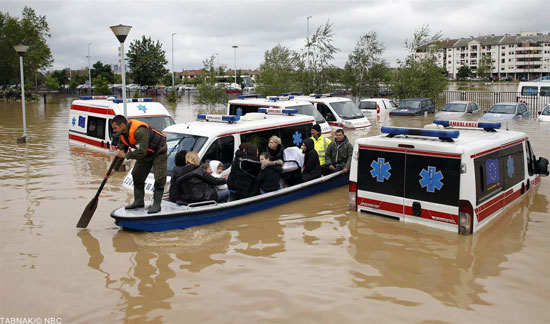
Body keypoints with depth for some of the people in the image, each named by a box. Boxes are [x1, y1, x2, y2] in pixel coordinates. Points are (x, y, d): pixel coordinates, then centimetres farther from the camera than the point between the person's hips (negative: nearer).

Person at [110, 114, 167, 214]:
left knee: (159, 178, -14)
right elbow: (120, 151, 4)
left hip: (158, 151, -9)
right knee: (137, 175, 10)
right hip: (145, 153, 9)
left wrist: (125, 155, -29)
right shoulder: (123, 134, -6)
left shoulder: (139, 131, -36)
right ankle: (138, 201, 20)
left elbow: (141, 152, -38)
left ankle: (156, 204, -8)